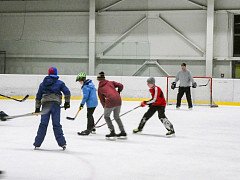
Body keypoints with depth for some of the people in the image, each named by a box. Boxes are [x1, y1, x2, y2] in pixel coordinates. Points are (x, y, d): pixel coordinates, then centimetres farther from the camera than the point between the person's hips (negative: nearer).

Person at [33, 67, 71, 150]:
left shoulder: (43, 84, 17)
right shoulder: (60, 83, 10)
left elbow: (38, 96, 16)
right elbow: (67, 92, -1)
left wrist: (37, 107, 20)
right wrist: (67, 102, 7)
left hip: (45, 104, 1)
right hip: (56, 104, -1)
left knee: (43, 124, 5)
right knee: (56, 124, 2)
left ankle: (37, 144, 6)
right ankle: (62, 143, 1)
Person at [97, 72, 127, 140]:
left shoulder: (100, 88, 17)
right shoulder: (111, 82, 21)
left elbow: (102, 99, 18)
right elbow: (120, 86, 9)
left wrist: (105, 107, 26)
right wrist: (118, 93, 26)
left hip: (111, 101, -4)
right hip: (118, 100, 4)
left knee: (106, 116, 15)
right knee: (117, 117, 22)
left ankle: (112, 133, 9)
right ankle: (123, 133, 23)